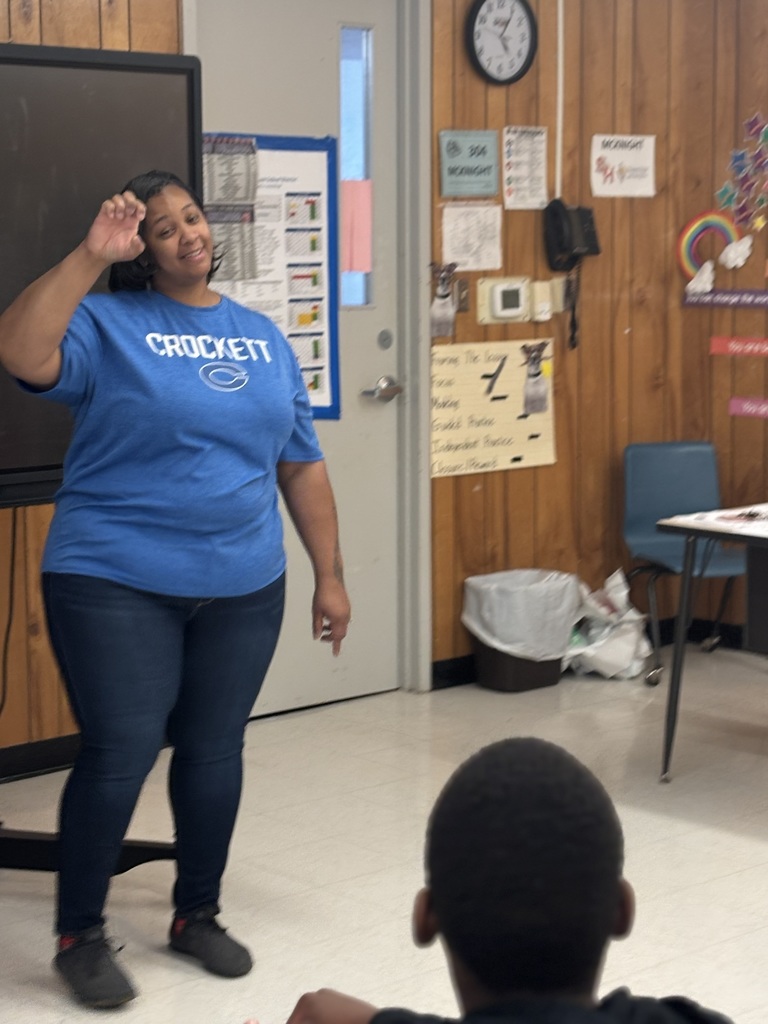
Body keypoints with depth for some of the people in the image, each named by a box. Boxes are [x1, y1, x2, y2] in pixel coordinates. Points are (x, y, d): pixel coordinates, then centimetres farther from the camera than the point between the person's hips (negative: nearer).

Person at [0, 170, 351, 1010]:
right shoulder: (107, 323, -4)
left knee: (214, 750, 12)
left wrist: (329, 574, 10)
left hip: (243, 586, 5)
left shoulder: (263, 337, 11)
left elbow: (301, 465, 13)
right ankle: (79, 934, 12)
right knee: (120, 752, -5)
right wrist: (91, 254, -25)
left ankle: (197, 914, 29)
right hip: (115, 581, -4)